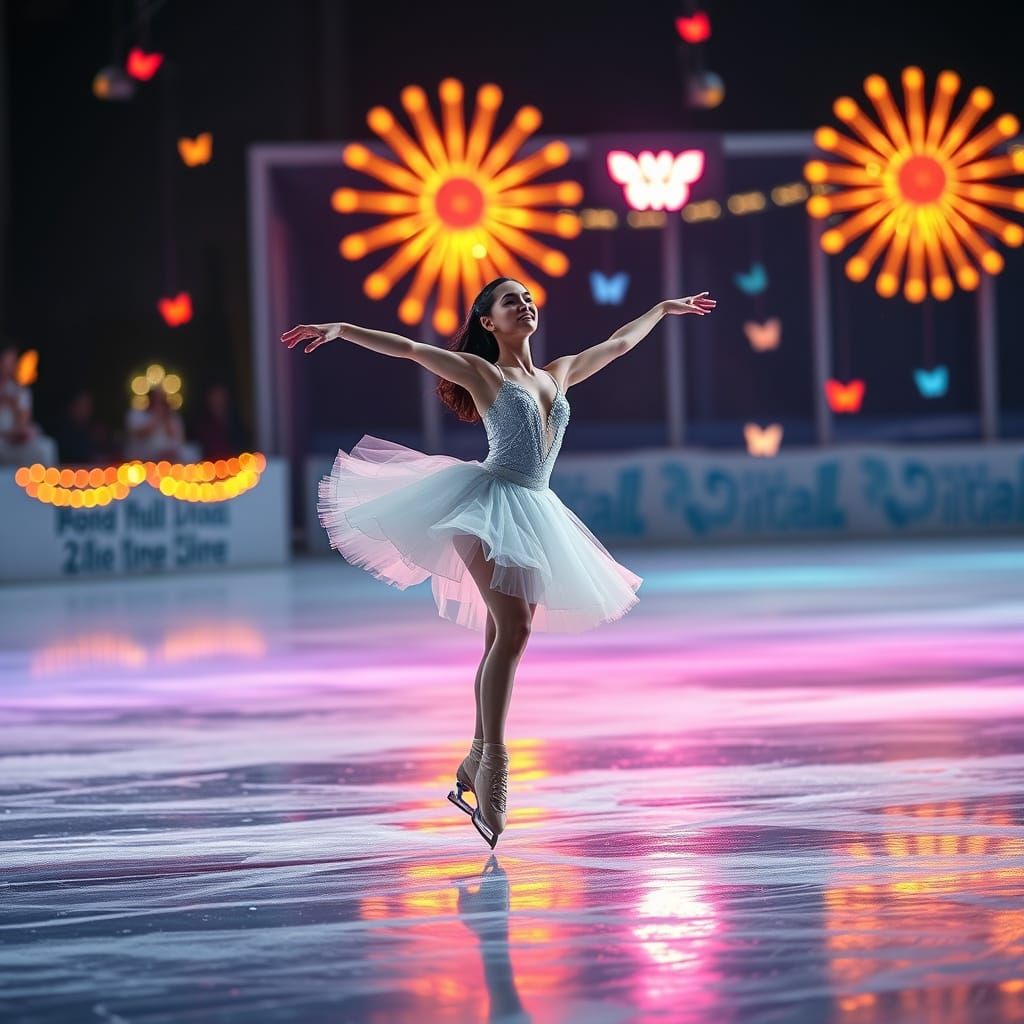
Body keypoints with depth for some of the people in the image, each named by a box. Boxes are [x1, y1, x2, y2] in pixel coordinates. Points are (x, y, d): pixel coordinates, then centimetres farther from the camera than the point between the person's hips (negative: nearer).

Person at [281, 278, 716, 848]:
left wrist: (664, 308, 46)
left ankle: (476, 767, 9)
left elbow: (617, 344, 34)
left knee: (506, 637, 5)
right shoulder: (480, 371, 3)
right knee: (512, 629, -20)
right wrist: (339, 330, -19)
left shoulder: (557, 374, 19)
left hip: (534, 513, 7)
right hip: (490, 501, -7)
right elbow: (409, 348, -7)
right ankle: (493, 763, -23)